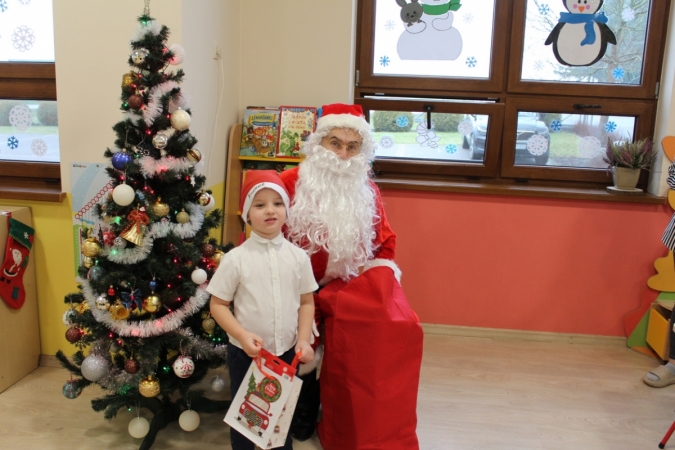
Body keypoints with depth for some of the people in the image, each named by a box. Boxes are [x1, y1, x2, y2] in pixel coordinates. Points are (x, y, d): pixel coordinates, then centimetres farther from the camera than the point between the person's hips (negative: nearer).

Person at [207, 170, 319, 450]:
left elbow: (306, 302, 2)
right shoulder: (236, 258, -13)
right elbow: (218, 305, -8)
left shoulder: (298, 256, -4)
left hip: (287, 352, 2)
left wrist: (304, 340, -8)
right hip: (245, 352, -2)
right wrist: (242, 336, -20)